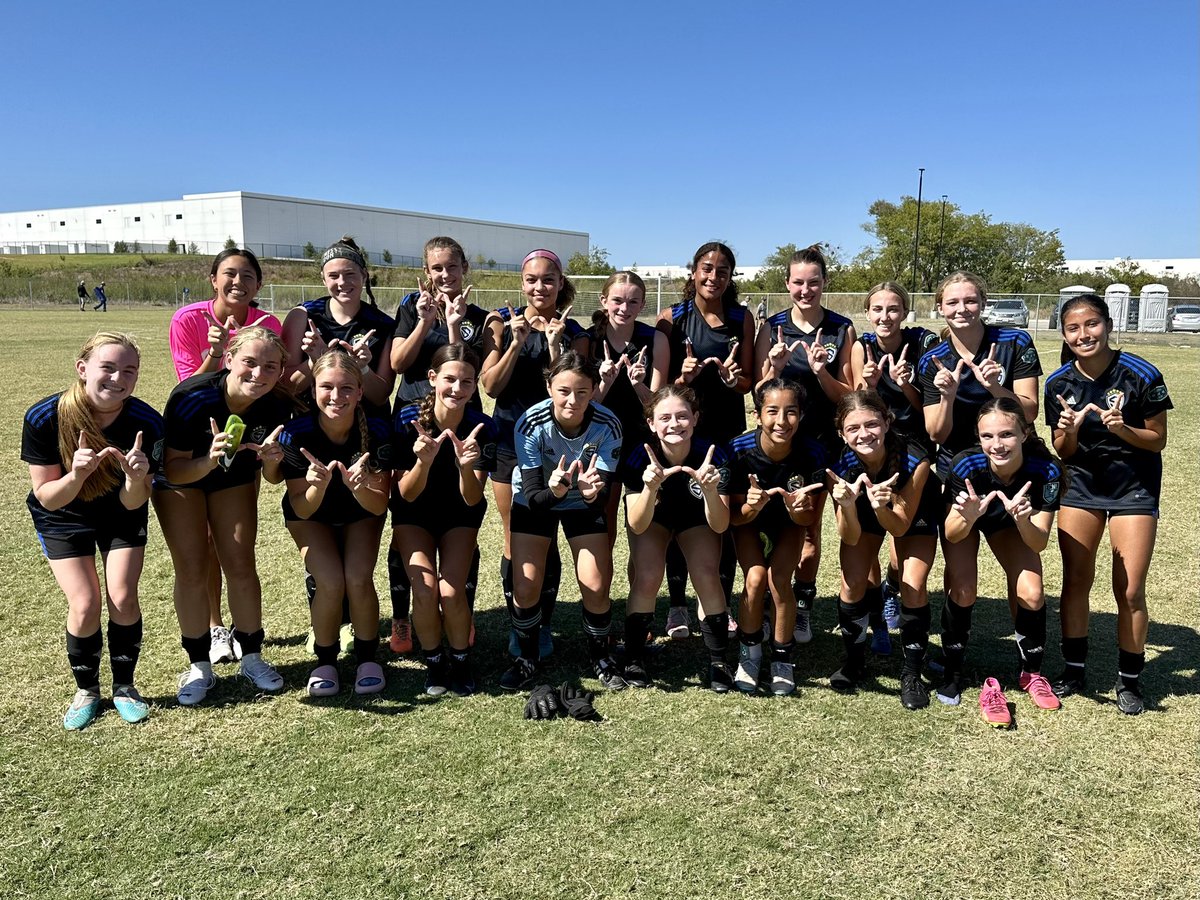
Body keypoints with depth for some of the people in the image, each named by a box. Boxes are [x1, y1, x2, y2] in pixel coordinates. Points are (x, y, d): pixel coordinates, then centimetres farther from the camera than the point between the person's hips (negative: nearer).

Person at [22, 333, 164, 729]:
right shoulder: (44, 418, -28)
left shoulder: (146, 423, -27)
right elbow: (47, 499, -21)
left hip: (121, 515, 1)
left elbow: (133, 504, -20)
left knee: (123, 598, -8)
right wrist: (76, 475, -41)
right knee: (85, 605, -10)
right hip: (63, 518, -1)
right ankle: (86, 690, 16)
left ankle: (124, 687, 16)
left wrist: (136, 479, -42)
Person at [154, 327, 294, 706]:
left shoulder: (278, 405, -25)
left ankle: (252, 657, 15)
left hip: (235, 479, 2)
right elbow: (173, 470, -28)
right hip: (180, 477, -2)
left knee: (241, 565, -2)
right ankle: (199, 665, 10)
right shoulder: (191, 397, -35)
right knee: (192, 571, -6)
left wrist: (271, 460, -36)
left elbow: (274, 479, -14)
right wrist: (209, 460, -47)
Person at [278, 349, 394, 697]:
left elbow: (380, 505, -22)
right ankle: (325, 660, 6)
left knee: (358, 580, -22)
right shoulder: (296, 433, -28)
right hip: (312, 515, 0)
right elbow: (302, 510, -22)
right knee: (331, 583, -22)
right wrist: (317, 485, -43)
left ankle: (367, 656, 5)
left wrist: (360, 488, -44)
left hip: (361, 513, 1)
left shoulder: (377, 430, -28)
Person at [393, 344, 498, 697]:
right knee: (424, 589, -21)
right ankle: (433, 662, 8)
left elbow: (472, 500, -21)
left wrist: (466, 466, -42)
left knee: (451, 592, -19)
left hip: (459, 514, 0)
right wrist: (423, 461, -40)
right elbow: (407, 494, -20)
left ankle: (460, 661, 11)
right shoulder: (408, 418, -23)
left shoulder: (483, 427, -21)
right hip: (414, 513, 0)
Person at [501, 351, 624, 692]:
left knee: (596, 587, -7)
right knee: (525, 587, -10)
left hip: (584, 505, 1)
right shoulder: (531, 424, -30)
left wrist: (592, 492, -50)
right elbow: (533, 497, -29)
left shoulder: (606, 425, -27)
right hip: (535, 502, 0)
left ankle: (600, 657, 20)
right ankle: (528, 658, 17)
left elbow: (604, 494, -27)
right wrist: (554, 490, -50)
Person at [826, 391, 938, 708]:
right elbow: (850, 538, -29)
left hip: (913, 515, -1)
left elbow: (900, 527, -28)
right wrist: (847, 505, -48)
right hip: (862, 515, 1)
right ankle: (854, 662, 14)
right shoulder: (839, 466, -33)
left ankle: (912, 674, 4)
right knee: (852, 584, -10)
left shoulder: (914, 458, -37)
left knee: (913, 586, -15)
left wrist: (882, 506, -49)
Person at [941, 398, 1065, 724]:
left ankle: (1032, 673, 13)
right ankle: (953, 673, 4)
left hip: (1011, 522, 2)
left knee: (1031, 593, -13)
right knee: (962, 592, -19)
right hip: (963, 520, -1)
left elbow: (1039, 542, -30)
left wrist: (1023, 520, -51)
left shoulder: (1046, 471, -34)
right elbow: (952, 535, -29)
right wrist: (967, 516, -50)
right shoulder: (965, 465, -38)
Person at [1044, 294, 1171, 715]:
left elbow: (1158, 440, -7)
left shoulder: (1142, 375, -16)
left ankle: (1129, 681, 18)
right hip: (1080, 486, 3)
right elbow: (1062, 452, 0)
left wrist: (1123, 430, -26)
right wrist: (1070, 430, -22)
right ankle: (1074, 671, 21)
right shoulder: (1058, 384, -7)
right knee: (1075, 582, 6)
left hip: (1133, 488, -3)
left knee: (1130, 591, -2)